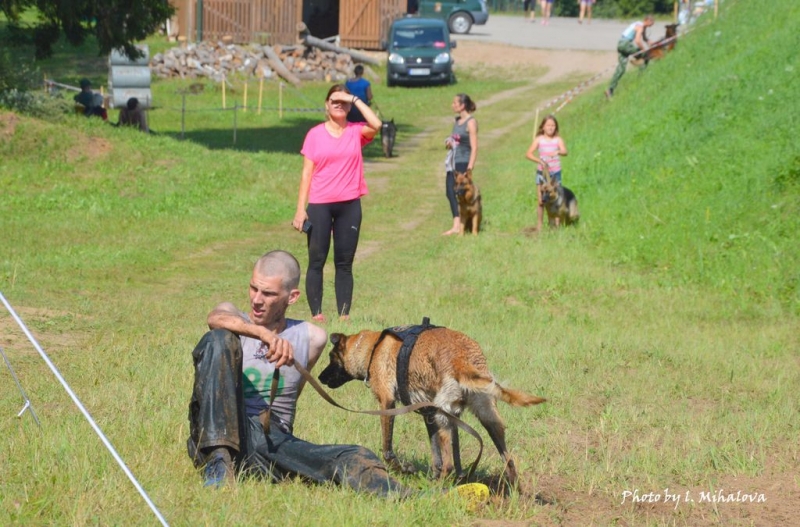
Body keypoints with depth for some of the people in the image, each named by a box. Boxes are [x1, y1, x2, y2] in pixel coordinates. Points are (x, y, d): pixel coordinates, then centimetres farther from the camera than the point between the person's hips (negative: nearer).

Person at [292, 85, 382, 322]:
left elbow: (376, 125, -18)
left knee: (344, 262, 5)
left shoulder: (356, 132, 5)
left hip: (349, 205, 1)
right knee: (317, 261, -1)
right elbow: (307, 173, 2)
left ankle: (344, 314, 6)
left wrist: (356, 100, -10)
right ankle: (316, 314, 0)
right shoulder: (315, 134, 3)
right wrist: (300, 209, -4)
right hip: (320, 206, -1)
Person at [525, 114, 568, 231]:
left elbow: (565, 151, -18)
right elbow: (528, 154, -11)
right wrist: (540, 161, -25)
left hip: (555, 172, 0)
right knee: (541, 202, 1)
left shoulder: (558, 139, -1)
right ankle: (539, 227, 8)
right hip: (542, 172, 0)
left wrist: (557, 152, -41)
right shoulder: (539, 139, -2)